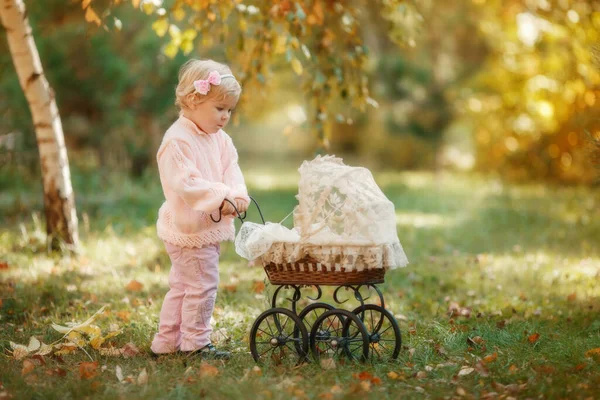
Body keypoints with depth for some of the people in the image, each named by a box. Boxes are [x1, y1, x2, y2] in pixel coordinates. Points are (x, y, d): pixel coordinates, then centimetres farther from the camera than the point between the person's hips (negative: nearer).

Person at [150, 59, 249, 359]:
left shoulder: (220, 140, 10)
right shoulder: (178, 141, -18)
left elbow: (231, 170, 3)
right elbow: (185, 182, -27)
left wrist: (237, 196, -17)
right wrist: (219, 199, -34)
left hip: (211, 227, 9)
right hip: (188, 229, -9)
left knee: (182, 285, 16)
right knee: (202, 284, -4)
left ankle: (166, 340, 27)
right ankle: (195, 342, 9)